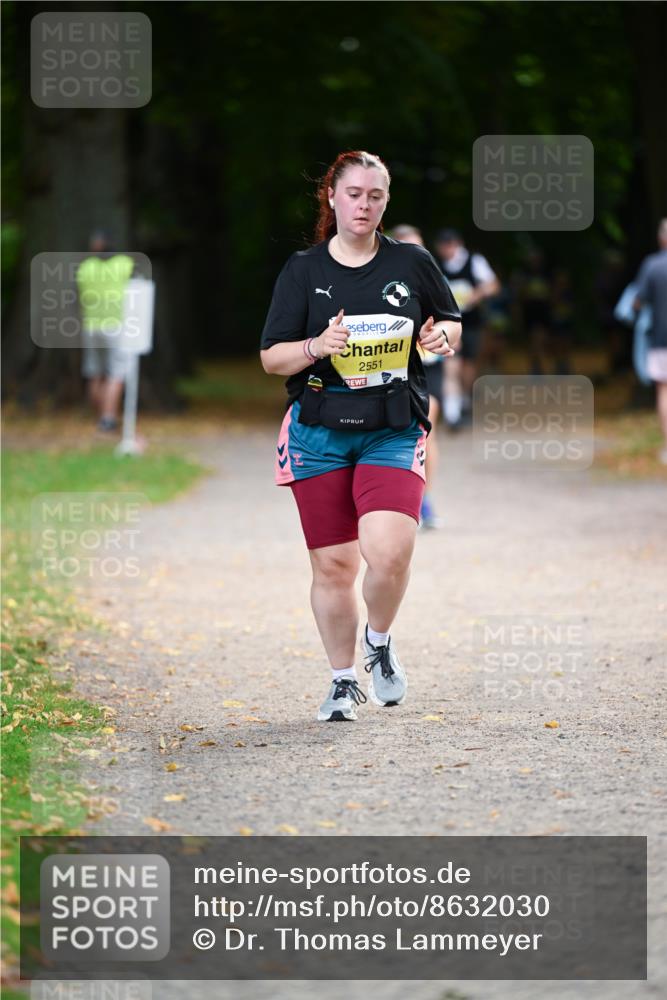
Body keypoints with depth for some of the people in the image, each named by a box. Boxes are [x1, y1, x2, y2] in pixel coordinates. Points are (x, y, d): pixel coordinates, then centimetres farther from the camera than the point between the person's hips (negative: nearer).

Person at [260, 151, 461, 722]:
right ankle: (344, 680, 21)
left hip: (393, 433, -1)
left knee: (389, 552, -20)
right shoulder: (303, 271, 4)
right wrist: (316, 347, -18)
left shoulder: (412, 263, 6)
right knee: (333, 565, 3)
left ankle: (380, 643, 10)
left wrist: (443, 337, -6)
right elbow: (271, 357, 2)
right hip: (319, 434, 1)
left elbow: (452, 325, 18)